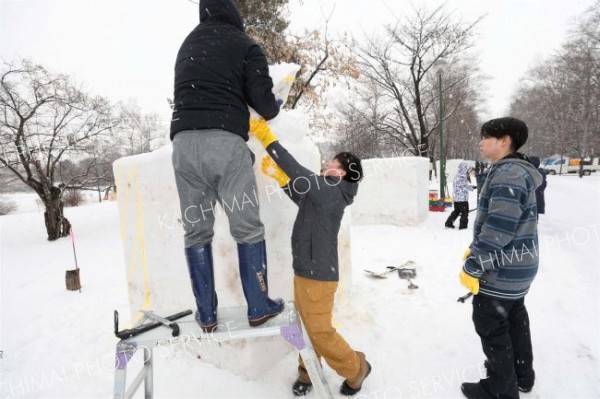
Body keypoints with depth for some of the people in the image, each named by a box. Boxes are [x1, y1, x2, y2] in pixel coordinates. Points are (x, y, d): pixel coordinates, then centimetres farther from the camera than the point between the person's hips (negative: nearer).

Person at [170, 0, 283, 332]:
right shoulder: (245, 45, 8)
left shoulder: (187, 45, 25)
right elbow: (263, 101, 1)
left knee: (196, 229, 8)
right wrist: (274, 108, 21)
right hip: (225, 140, -5)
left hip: (183, 140, 5)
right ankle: (259, 308, 11)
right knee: (247, 228, 3)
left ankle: (206, 314, 14)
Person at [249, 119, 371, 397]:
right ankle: (308, 371, 38)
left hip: (318, 273, -9)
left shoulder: (333, 192, -19)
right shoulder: (325, 194, 9)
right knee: (307, 326, 19)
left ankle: (356, 369, 28)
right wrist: (278, 176, 13)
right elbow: (302, 199, 24)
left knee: (320, 332, 5)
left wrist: (267, 139, -27)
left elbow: (300, 174, -30)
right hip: (307, 270, 9)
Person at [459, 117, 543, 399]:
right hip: (517, 265, 11)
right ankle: (522, 375, 44)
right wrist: (475, 249, 19)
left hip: (501, 270, -10)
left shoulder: (507, 175, -24)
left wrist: (472, 267, -23)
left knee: (491, 326, 5)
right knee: (514, 318, 24)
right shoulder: (515, 172, 10)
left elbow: (498, 229, -29)